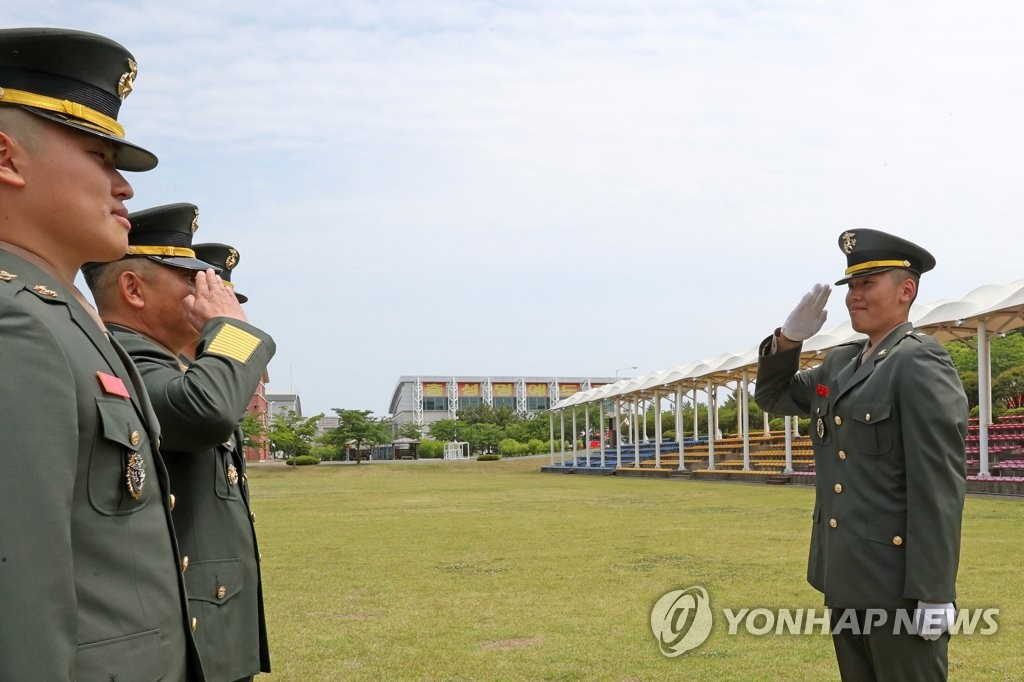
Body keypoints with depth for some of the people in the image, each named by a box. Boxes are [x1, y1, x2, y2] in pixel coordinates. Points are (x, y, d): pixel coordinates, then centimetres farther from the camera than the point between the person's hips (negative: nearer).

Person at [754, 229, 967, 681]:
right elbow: (773, 398, 23)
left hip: (897, 584, -8)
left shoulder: (921, 364, -14)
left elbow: (939, 486, -19)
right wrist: (788, 338, 3)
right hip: (846, 580, 8)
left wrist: (933, 593, -21)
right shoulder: (841, 363, 12)